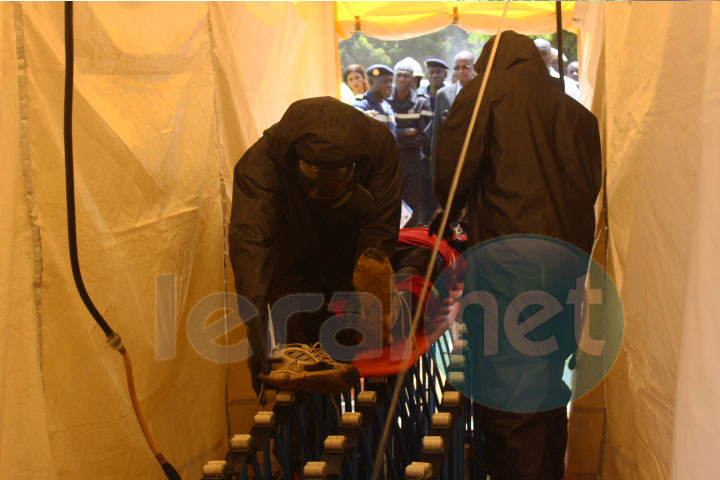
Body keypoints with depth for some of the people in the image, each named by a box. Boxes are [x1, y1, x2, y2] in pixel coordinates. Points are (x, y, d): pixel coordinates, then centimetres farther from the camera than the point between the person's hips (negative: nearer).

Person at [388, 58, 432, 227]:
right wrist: (407, 133, -13)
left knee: (412, 214, 6)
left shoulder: (422, 102, 0)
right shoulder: (384, 99, 0)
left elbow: (425, 137, -5)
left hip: (412, 165, 0)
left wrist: (395, 138, -8)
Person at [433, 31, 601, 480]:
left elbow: (451, 176, -5)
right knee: (549, 393, 19)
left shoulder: (485, 94, 0)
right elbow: (589, 189, 13)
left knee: (506, 399, -2)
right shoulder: (575, 112, 13)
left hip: (504, 273, -6)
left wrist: (447, 217, 14)